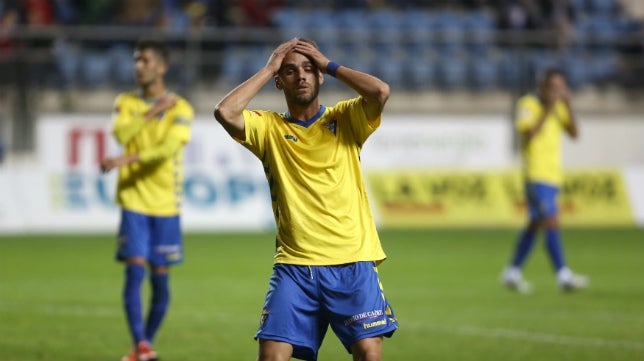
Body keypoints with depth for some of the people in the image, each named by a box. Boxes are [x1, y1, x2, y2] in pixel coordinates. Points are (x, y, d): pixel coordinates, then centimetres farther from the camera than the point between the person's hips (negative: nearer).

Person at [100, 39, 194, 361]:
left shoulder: (180, 108, -1)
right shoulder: (126, 102, 9)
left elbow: (169, 148, -17)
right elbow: (121, 134, -11)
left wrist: (127, 160, -28)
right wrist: (153, 112, -11)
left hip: (165, 203, -1)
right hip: (133, 201, 1)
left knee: (160, 278, 3)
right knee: (134, 271, -13)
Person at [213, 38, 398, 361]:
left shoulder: (345, 119, 8)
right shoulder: (269, 128, 8)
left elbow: (381, 92, -11)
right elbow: (225, 112, -10)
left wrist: (328, 65, 0)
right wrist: (268, 68, -1)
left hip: (353, 261, 0)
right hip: (294, 264, 0)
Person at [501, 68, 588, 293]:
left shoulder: (559, 107, 13)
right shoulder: (527, 105, -7)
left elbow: (573, 133, 3)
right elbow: (529, 133, -21)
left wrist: (567, 106, -8)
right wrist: (548, 109, -22)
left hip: (553, 174, 8)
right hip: (536, 173, -8)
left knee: (535, 225, 12)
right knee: (551, 223, -15)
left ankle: (512, 273, 20)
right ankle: (563, 275, -19)